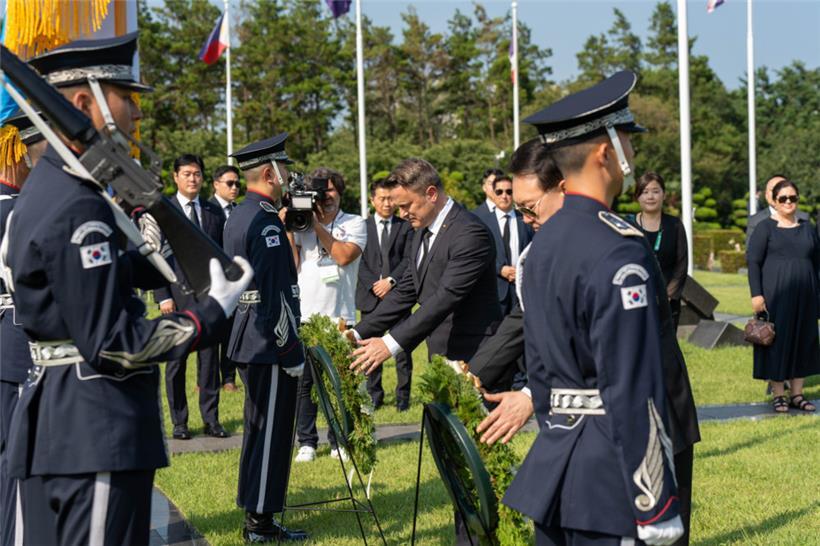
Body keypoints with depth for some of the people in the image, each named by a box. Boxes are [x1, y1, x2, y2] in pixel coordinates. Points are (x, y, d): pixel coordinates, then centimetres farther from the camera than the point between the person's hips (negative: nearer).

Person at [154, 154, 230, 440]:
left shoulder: (214, 212, 12)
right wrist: (163, 296, -8)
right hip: (177, 295, -3)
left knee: (209, 357, 4)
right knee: (176, 360, 2)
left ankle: (211, 419, 10)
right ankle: (179, 422, 9)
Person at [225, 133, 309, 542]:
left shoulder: (238, 216, 13)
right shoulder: (265, 222, -19)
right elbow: (275, 295, -22)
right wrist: (292, 353, -18)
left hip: (247, 337, 10)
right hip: (269, 343, -10)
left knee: (260, 427, 17)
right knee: (272, 429, -3)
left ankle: (255, 507, 26)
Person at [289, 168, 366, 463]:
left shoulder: (354, 223, 6)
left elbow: (344, 255, -12)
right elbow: (291, 264, 2)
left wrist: (318, 226, -9)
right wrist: (288, 228, -3)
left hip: (340, 316, -1)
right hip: (304, 316, 1)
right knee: (304, 381, 1)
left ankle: (340, 441, 9)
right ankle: (306, 441, 8)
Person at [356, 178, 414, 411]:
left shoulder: (405, 227, 9)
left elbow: (408, 259, 0)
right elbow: (358, 262, 4)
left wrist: (390, 281, -13)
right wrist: (374, 285, -9)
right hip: (370, 295, 1)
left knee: (402, 347, -2)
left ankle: (403, 396, 3)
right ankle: (374, 395, 8)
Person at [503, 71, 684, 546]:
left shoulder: (544, 244, 11)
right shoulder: (618, 252, -17)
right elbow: (633, 392, -20)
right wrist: (656, 508, -17)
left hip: (555, 466, 9)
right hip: (610, 483, -9)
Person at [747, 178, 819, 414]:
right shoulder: (765, 228, -2)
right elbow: (753, 261, -6)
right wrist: (756, 294, -14)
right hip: (775, 295, -4)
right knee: (777, 341, -1)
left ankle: (797, 394, 15)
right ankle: (778, 395, 7)